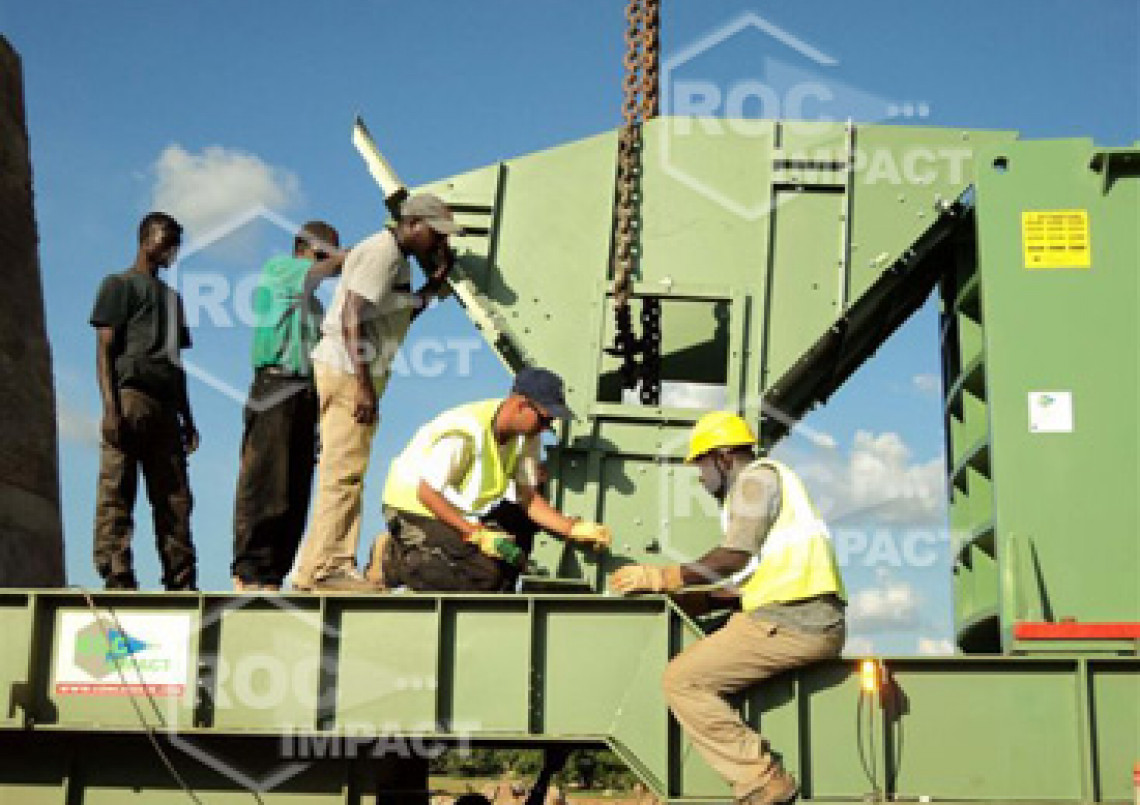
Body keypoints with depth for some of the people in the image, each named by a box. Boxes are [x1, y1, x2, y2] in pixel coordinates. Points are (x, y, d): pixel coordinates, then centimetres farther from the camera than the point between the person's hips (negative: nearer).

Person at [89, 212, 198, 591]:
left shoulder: (172, 297, 29)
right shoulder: (120, 284, 8)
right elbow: (104, 349, -2)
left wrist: (187, 417, 17)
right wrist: (111, 407, -15)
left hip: (165, 406, 7)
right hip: (130, 395, -7)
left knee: (175, 501, 0)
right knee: (116, 493, -12)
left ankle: (182, 584, -2)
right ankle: (117, 579, -17)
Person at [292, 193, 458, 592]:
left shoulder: (399, 259, 19)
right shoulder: (381, 252, -13)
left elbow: (401, 316, 25)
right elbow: (351, 317, -22)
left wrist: (435, 283, 13)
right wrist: (364, 385, -26)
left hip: (360, 372, 11)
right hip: (346, 371, -11)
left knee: (349, 472, 12)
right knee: (343, 471, -10)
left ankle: (339, 564, 17)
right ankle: (318, 570, -8)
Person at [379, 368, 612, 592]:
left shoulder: (528, 435, -7)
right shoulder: (465, 431, -31)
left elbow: (527, 497, -3)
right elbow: (427, 493, -27)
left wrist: (572, 529, -17)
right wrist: (476, 534, -31)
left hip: (461, 513, 9)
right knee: (486, 576, -23)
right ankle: (400, 562, -6)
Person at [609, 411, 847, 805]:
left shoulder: (757, 475, 0)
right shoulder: (762, 481, 30)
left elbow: (735, 557, -12)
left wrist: (660, 577, -5)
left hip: (790, 621, -11)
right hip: (821, 624, 11)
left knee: (682, 680, -10)